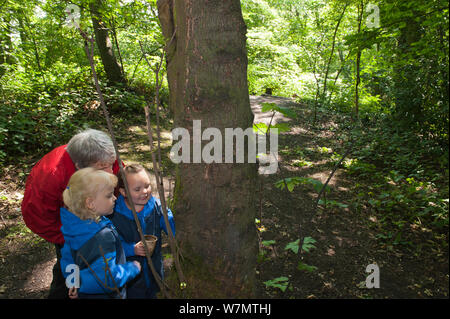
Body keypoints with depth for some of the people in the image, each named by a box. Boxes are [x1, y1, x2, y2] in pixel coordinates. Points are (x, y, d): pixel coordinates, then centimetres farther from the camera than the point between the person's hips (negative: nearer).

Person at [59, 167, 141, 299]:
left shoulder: (72, 224, -8)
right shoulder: (103, 236, -34)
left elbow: (67, 258, 6)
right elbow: (108, 279, -31)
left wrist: (75, 282, 17)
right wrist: (133, 268, -18)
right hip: (103, 295, -8)